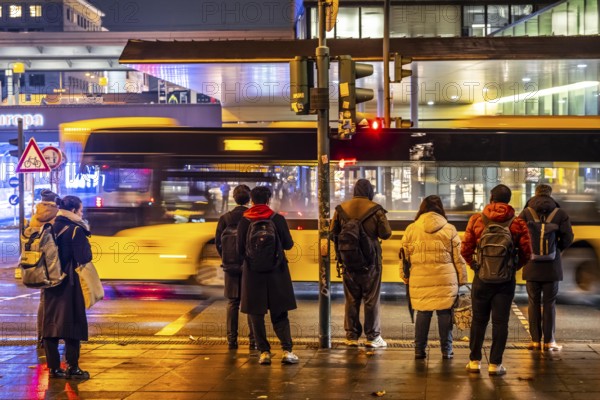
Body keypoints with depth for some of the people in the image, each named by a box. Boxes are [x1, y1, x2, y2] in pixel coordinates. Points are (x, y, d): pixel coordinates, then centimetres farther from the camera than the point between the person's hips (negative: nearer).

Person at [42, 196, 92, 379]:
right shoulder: (76, 230, -13)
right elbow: (84, 258, -15)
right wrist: (85, 234, -5)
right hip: (69, 283, -6)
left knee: (51, 323, 8)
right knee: (72, 323, 1)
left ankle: (54, 367, 10)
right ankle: (72, 368, 1)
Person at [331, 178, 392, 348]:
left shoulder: (341, 208, 1)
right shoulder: (375, 209, -9)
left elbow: (333, 233, 5)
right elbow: (386, 233, -9)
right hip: (370, 258, -3)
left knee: (351, 299, 10)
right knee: (371, 299, 5)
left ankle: (351, 336, 12)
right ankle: (372, 337, 7)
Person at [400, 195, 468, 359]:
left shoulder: (411, 229, 4)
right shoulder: (450, 229, 3)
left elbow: (404, 256, 7)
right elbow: (458, 258, 5)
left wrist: (405, 276, 18)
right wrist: (462, 280, 12)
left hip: (420, 280, 1)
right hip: (445, 279, -1)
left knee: (422, 313, 8)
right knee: (444, 313, 6)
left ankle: (419, 350, 12)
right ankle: (446, 350, 11)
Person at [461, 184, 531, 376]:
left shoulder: (476, 220, -4)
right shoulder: (517, 223, -5)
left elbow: (466, 249, -5)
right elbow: (526, 253, -4)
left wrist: (475, 265, 10)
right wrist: (513, 267, 10)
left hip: (482, 278, 1)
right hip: (506, 280, -1)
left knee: (479, 320, 13)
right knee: (500, 322, 6)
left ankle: (475, 361, 17)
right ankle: (495, 364, 8)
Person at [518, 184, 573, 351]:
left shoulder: (526, 213, -4)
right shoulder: (560, 213, -3)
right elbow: (568, 238, -7)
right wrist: (557, 248, 12)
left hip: (532, 266, 0)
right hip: (552, 267, 0)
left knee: (534, 303, 9)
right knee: (549, 303, 7)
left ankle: (535, 340, 9)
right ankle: (549, 341, 9)